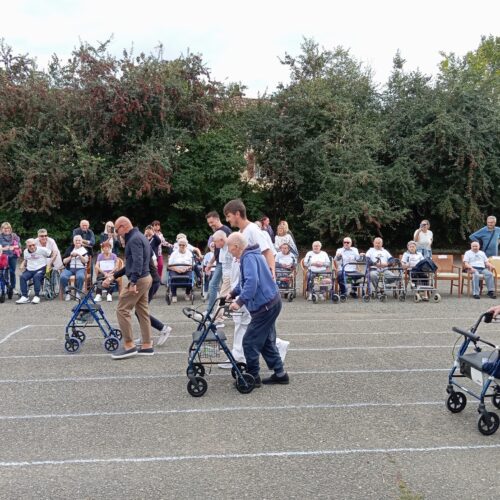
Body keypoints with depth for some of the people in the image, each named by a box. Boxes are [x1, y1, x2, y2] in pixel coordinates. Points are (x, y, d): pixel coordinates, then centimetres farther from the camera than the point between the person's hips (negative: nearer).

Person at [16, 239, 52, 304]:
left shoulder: (42, 250, -4)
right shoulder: (25, 252, 13)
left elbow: (53, 254, -2)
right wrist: (22, 265, 10)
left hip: (40, 269, -5)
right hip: (29, 270, 5)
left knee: (36, 277, -36)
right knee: (22, 277, -25)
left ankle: (37, 296, -28)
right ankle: (24, 297, -23)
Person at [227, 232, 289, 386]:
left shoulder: (249, 258, -19)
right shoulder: (251, 255, 15)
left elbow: (252, 282, -33)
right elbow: (245, 280, 29)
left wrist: (240, 301, -34)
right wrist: (233, 293, 22)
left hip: (265, 305, -11)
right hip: (269, 303, 11)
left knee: (250, 342, -4)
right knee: (266, 341, 17)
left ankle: (252, 377, 5)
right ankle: (280, 374, 22)